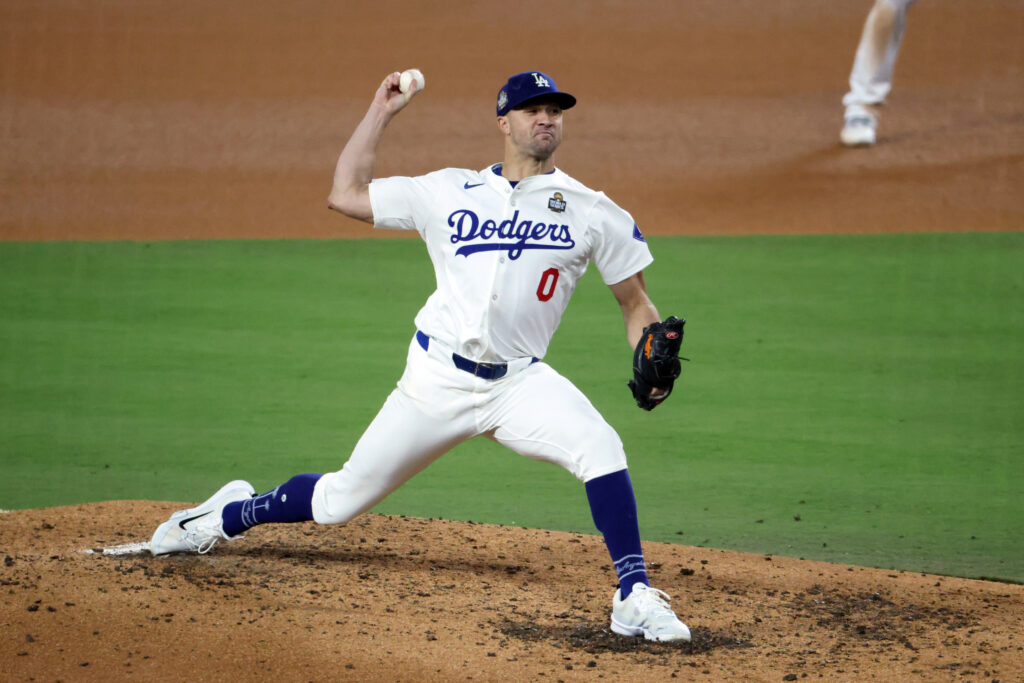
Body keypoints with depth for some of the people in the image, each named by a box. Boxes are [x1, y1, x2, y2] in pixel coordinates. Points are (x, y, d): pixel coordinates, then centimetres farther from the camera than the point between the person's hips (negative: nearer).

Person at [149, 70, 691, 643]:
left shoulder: (593, 212, 5)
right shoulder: (448, 192, 8)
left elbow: (636, 303, 8)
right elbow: (346, 194, 13)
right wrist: (380, 113, 12)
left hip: (520, 381, -1)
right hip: (437, 379, 1)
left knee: (601, 447, -30)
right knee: (343, 499, 7)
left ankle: (635, 597, -24)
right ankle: (230, 516, 34)